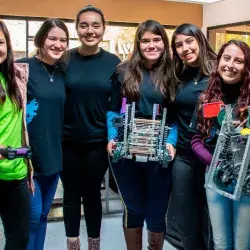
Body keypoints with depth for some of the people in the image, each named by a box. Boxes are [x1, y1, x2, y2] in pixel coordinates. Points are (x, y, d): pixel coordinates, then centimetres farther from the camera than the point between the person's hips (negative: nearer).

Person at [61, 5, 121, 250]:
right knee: (71, 194, 12)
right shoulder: (65, 59, -3)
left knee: (92, 194, 13)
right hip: (68, 141, 1)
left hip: (98, 141, 0)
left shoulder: (113, 62, -2)